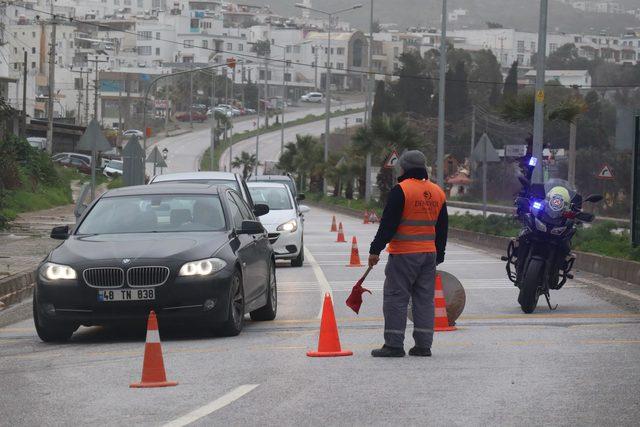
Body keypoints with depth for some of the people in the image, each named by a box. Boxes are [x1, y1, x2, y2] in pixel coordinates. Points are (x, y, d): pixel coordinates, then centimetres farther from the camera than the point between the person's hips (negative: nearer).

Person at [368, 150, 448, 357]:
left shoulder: (401, 191, -11)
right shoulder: (438, 192, 12)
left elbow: (388, 224, -13)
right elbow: (442, 229, 17)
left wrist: (375, 250, -7)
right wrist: (438, 256, 24)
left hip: (403, 254, -7)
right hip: (429, 254, 7)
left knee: (396, 298, -3)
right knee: (425, 299, 10)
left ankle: (394, 345, -5)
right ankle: (423, 345, 9)